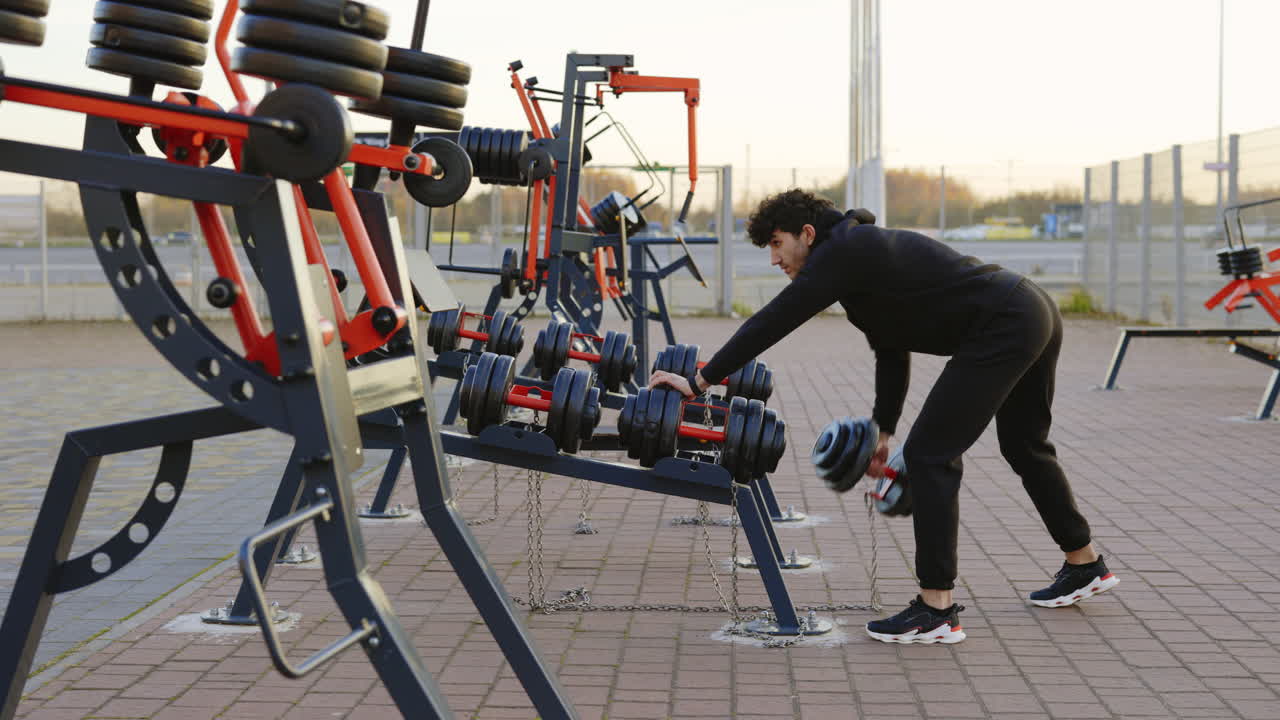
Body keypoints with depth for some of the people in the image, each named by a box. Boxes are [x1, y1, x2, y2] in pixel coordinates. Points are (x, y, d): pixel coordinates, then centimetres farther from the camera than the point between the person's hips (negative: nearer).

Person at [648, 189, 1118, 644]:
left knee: (930, 454, -8)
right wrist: (883, 432, 21)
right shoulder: (862, 252, 18)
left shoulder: (845, 251, -11)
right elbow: (891, 353, 23)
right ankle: (1085, 568, 44)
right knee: (1025, 447, 27)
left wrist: (699, 381, -13)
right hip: (1034, 312, 11)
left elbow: (774, 321, -16)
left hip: (1004, 327, -11)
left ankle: (937, 611, -6)